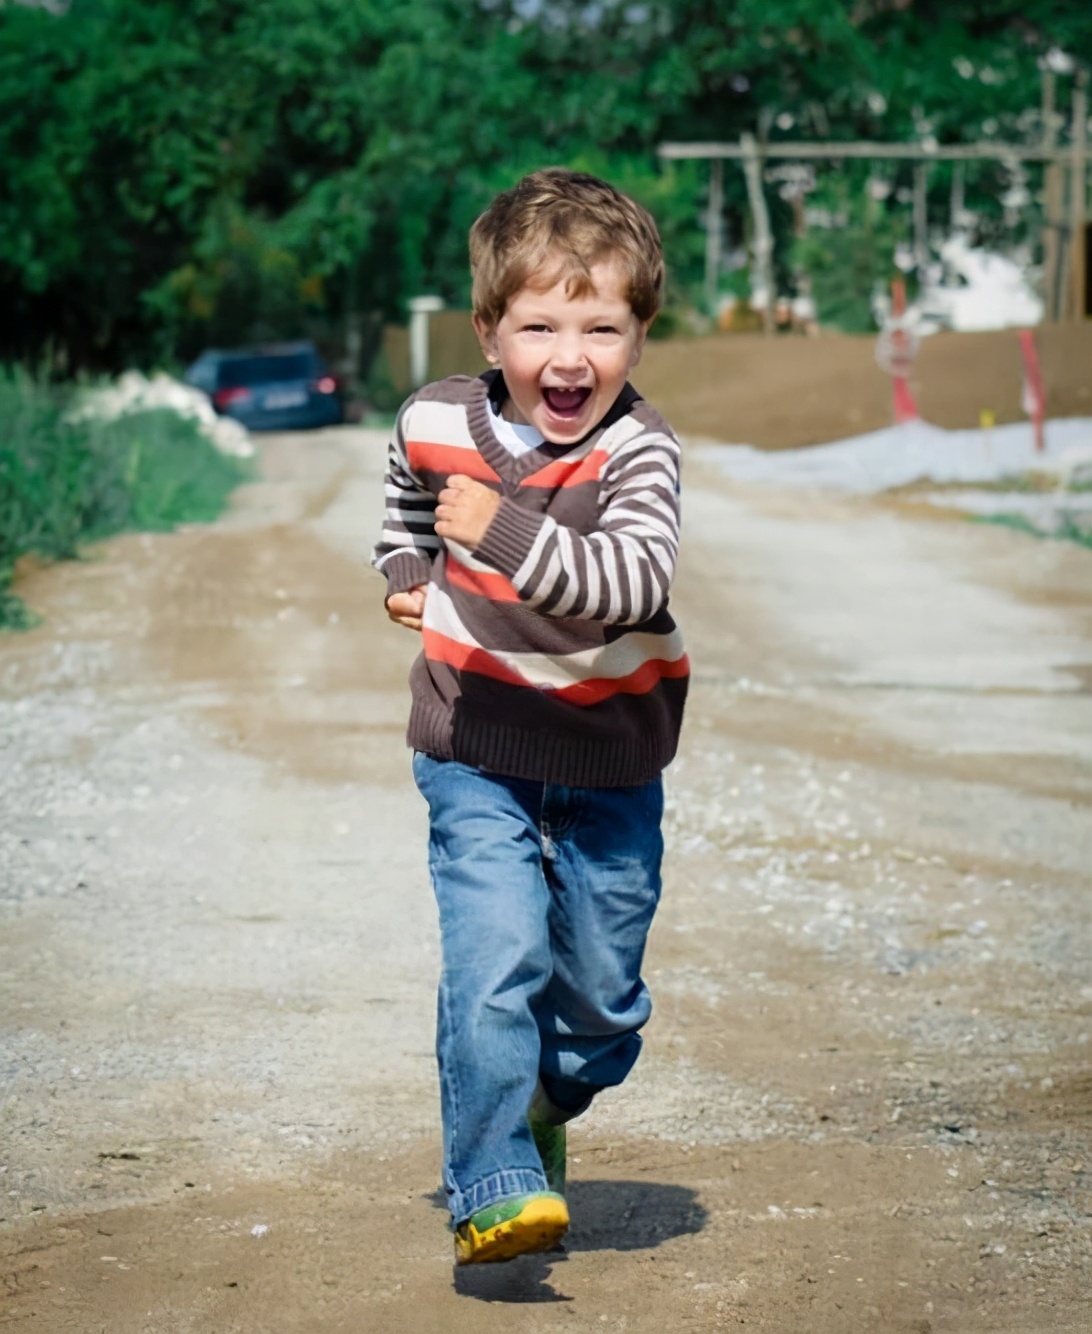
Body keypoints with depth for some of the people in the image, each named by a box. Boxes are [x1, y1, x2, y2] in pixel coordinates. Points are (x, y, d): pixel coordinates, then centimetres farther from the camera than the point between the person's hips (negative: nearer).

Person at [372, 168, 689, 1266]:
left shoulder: (637, 451, -18)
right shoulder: (436, 424, -7)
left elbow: (633, 579, -38)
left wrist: (507, 534, -46)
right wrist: (407, 570, 8)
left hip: (610, 764, 0)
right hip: (476, 754, 0)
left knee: (601, 990, 12)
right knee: (495, 961, -17)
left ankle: (544, 1104, 43)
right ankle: (491, 1185, -9)